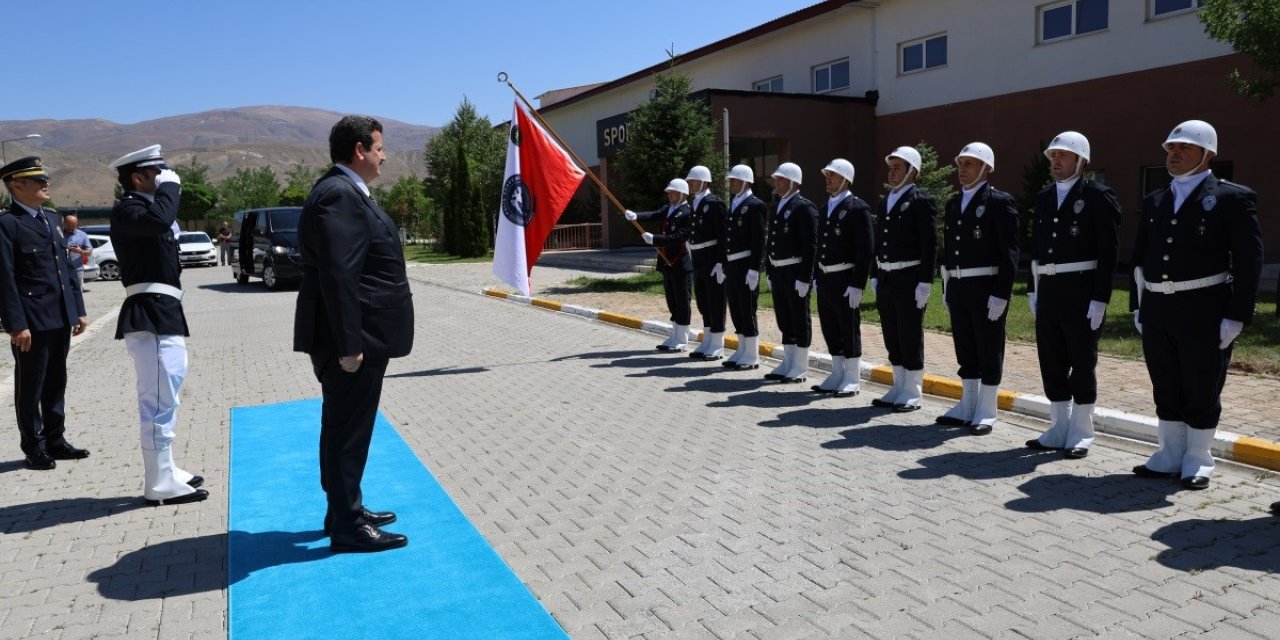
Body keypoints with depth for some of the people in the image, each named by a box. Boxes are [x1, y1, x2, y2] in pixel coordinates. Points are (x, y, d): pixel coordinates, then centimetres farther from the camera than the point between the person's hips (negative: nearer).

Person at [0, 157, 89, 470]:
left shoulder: (52, 219, 16)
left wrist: (78, 309, 15)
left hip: (61, 319, 7)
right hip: (32, 323, -7)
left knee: (56, 383, 15)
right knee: (31, 386, 4)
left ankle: (55, 441, 26)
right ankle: (34, 448, 15)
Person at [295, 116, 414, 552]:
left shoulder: (346, 192, 15)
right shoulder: (339, 194, -18)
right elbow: (337, 275, -25)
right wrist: (348, 344, -25)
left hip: (358, 335, 11)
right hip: (353, 338, -11)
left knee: (346, 429, 18)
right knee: (347, 430, -1)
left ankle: (346, 509, 32)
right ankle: (347, 527, 10)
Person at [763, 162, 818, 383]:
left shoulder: (804, 207, -11)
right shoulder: (777, 207, 15)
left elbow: (810, 246, -16)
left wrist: (804, 278, -20)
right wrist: (770, 272, 15)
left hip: (795, 274, -8)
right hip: (778, 273, 8)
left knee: (800, 321, 1)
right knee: (784, 321, 14)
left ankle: (800, 369, 8)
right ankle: (788, 363, 25)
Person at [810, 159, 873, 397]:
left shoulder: (858, 208, -9)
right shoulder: (826, 207, 14)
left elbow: (866, 250, -14)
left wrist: (857, 285, -18)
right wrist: (817, 277, 13)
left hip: (845, 281, -7)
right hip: (825, 279, 7)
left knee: (849, 331, 1)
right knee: (830, 331, 13)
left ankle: (852, 380, 12)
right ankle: (837, 376, 24)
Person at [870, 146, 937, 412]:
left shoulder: (921, 201, -8)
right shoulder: (884, 202, 15)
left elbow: (930, 245, -12)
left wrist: (925, 283, -16)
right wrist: (875, 276, 14)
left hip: (909, 279, -7)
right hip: (885, 279, 7)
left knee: (910, 338, 0)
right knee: (892, 338, 13)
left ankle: (913, 393, 10)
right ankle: (899, 388, 24)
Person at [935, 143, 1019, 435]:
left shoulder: (1000, 201, -7)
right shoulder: (953, 203, 14)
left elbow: (1009, 252, -12)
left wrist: (1001, 294, -17)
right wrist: (946, 288, 13)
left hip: (986, 289, -6)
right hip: (957, 288, 7)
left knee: (989, 353, 3)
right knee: (965, 351, 14)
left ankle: (986, 412, 12)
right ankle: (967, 406, 25)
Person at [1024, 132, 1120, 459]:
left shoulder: (1098, 196, -6)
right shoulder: (1044, 197, 13)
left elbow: (1109, 252, -10)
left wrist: (1099, 299, -15)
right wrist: (1032, 289, 10)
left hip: (1082, 294, -6)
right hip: (1048, 293, 6)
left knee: (1082, 364, 4)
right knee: (1052, 364, 11)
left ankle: (1081, 434, 16)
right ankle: (1058, 429, 23)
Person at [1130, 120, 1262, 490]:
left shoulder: (1233, 198, -3)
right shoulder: (1153, 202, 13)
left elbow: (1249, 262, -7)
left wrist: (1236, 317, -12)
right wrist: (1138, 307, 10)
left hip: (1203, 312, -5)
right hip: (1157, 311, 5)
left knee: (1201, 391, 5)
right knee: (1166, 390, 13)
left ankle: (1197, 462, 19)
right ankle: (1169, 457, 25)